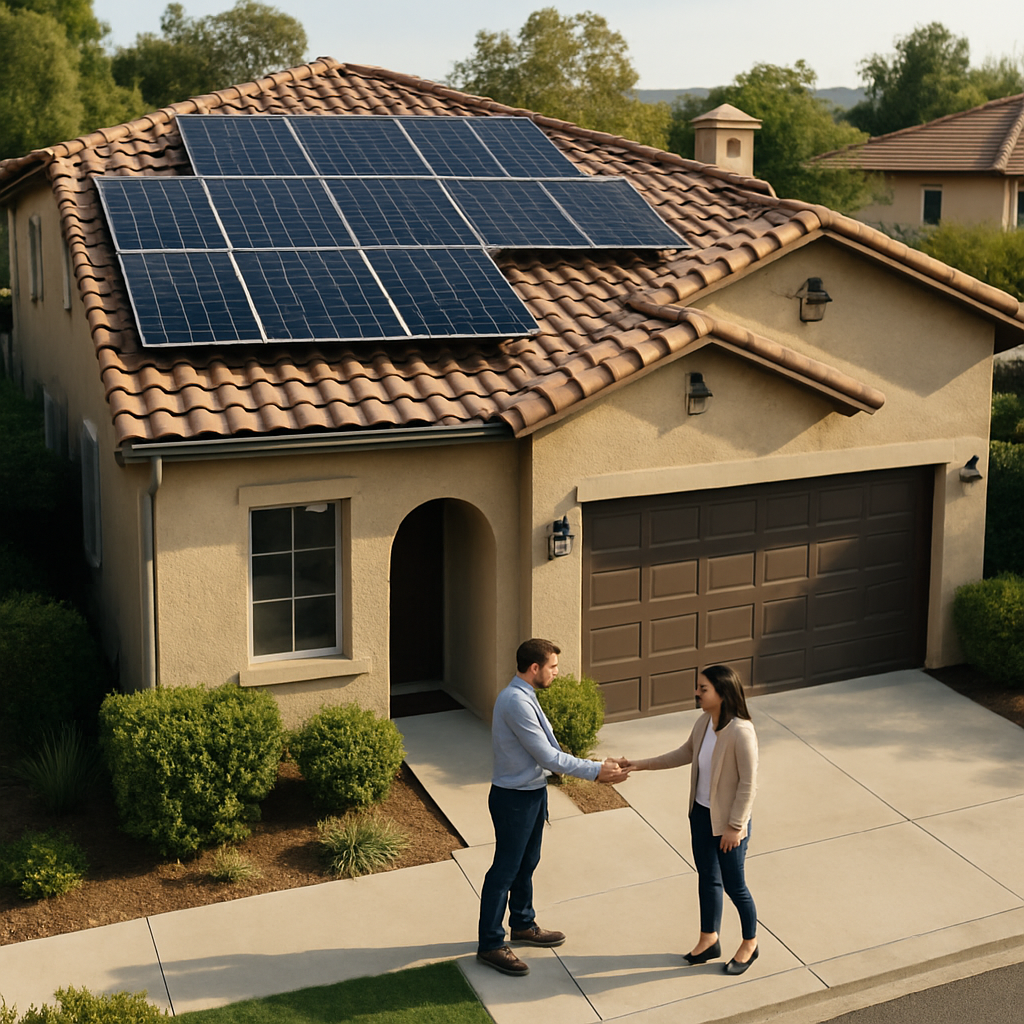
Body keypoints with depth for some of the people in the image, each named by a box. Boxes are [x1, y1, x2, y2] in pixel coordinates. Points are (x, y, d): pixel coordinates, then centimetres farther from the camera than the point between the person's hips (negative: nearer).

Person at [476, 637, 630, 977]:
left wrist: (595, 767, 6)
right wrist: (595, 771, -20)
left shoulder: (524, 697, 6)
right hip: (514, 799, -10)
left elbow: (545, 750, 11)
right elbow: (547, 757, -25)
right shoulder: (516, 702, -27)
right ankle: (490, 945, 10)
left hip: (532, 793, 10)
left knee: (527, 863, 22)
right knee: (505, 870, 0)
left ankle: (523, 925, 39)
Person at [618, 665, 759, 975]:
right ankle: (709, 939, 39)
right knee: (707, 877, 20)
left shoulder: (741, 732, -28)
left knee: (733, 885, 10)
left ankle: (750, 944, 33)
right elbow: (686, 754, 11)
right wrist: (641, 765, 8)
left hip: (729, 821, -7)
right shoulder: (704, 722, -5)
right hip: (701, 813, 7)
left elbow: (748, 783, -22)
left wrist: (735, 826, -18)